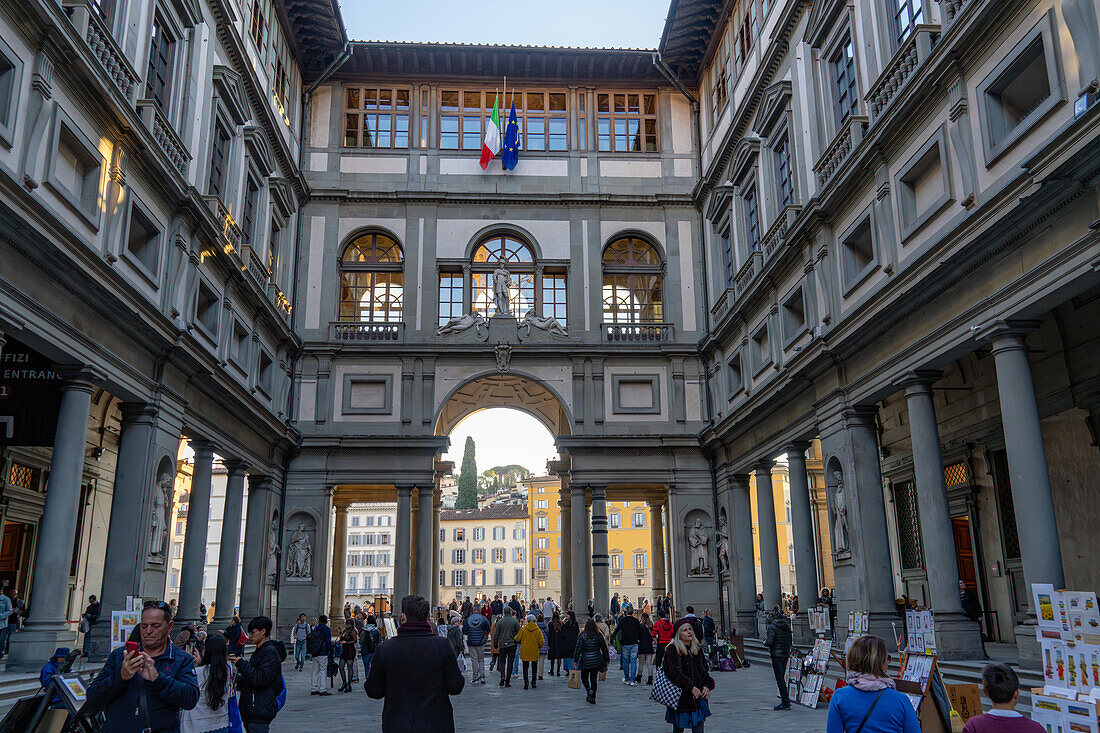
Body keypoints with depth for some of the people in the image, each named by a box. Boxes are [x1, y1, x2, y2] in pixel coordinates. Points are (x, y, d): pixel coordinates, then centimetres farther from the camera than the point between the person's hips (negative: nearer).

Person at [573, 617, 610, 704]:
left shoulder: (582, 636, -6)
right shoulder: (599, 636, 0)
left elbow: (578, 649, -8)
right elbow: (604, 649, 5)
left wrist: (575, 660, -2)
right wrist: (607, 660, 14)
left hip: (585, 661, -2)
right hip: (596, 660, 2)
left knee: (584, 677, 13)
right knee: (593, 678, 10)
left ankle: (589, 690, -14)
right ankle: (593, 697, 9)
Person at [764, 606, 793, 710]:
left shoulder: (772, 627, -13)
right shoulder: (787, 626, 8)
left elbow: (769, 642, -18)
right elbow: (790, 641, 12)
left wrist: (765, 640, 2)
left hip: (777, 654, -7)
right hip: (786, 654, 7)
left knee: (780, 679, -3)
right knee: (782, 678, 16)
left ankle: (785, 702, -4)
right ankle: (785, 700, 19)